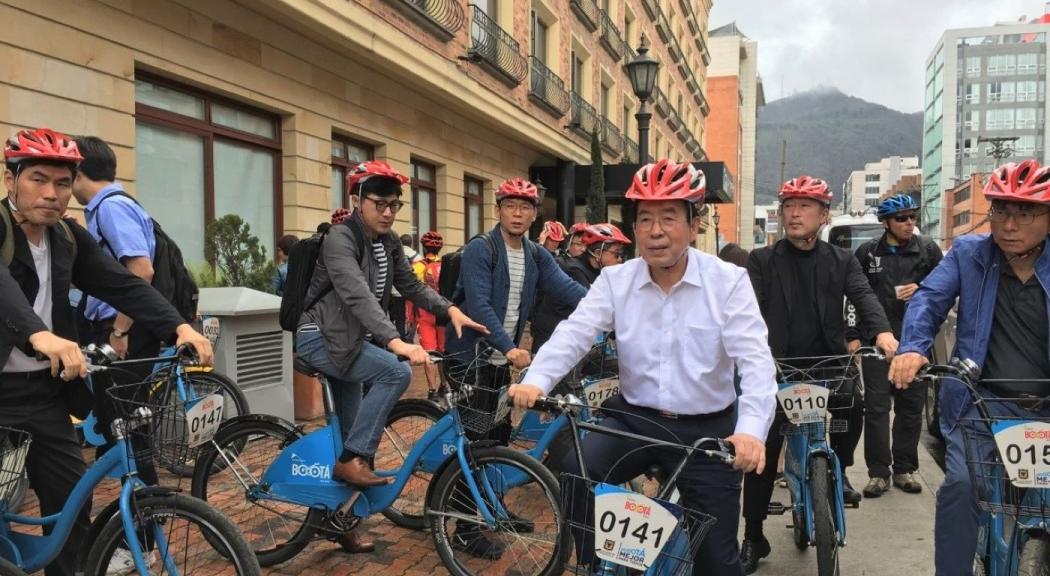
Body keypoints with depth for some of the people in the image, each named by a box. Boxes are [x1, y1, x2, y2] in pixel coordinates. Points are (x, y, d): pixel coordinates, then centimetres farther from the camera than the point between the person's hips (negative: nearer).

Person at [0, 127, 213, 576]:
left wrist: (179, 327, -19)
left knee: (72, 502, 8)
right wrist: (39, 335, -52)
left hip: (44, 390, 5)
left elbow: (123, 285, -3)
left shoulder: (69, 238, 4)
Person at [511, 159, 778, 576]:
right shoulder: (615, 280, -2)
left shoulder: (729, 282, -9)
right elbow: (574, 333, -14)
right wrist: (536, 381, -33)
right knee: (576, 473, -23)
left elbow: (755, 361, -18)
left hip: (707, 429, -1)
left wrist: (751, 430, -35)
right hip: (635, 419, 2)